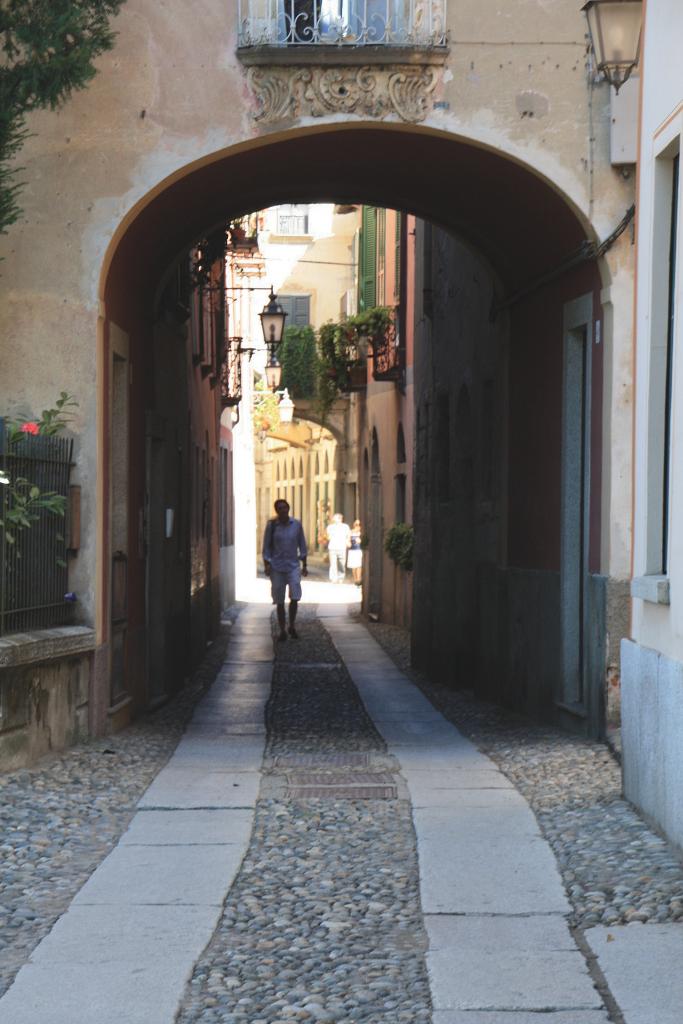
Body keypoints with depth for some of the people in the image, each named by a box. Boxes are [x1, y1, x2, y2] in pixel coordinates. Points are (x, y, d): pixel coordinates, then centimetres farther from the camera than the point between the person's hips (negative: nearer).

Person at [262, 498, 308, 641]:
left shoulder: (296, 525, 3)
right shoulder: (271, 526, -1)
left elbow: (302, 545, 9)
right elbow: (266, 547, 3)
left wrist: (304, 566, 7)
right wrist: (267, 565, -6)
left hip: (293, 566, 0)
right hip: (277, 567, 0)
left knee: (295, 597, -11)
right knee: (279, 601, 2)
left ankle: (292, 626, 9)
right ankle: (282, 631, 12)